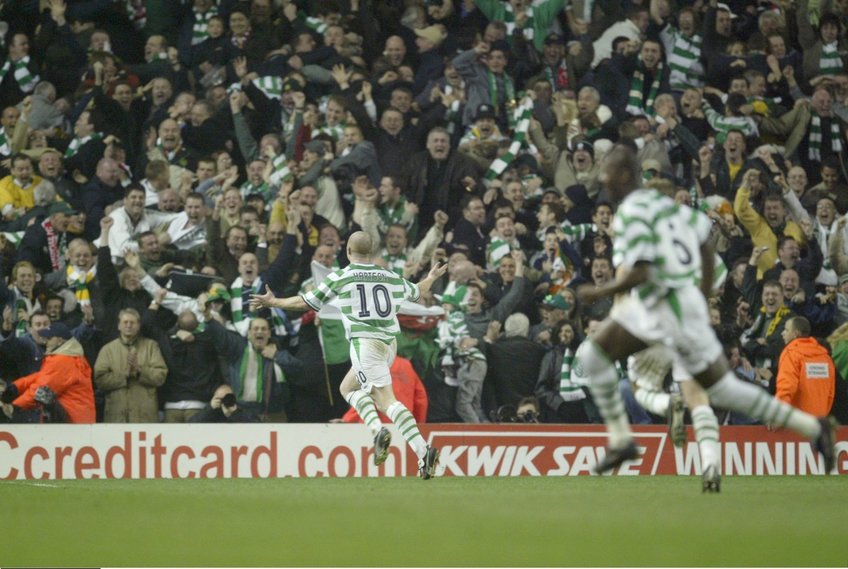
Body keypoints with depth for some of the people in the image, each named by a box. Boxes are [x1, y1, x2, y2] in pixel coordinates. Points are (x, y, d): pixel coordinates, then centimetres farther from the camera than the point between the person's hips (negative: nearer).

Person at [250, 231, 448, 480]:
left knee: (386, 400, -9)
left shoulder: (340, 277, 1)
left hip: (365, 342, -6)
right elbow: (416, 292, 32)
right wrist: (432, 277, 54)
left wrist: (273, 302, 22)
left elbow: (306, 302, 7)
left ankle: (422, 450, -24)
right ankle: (377, 429, -4)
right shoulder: (390, 277, 13)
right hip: (389, 344, 6)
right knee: (348, 387, 18)